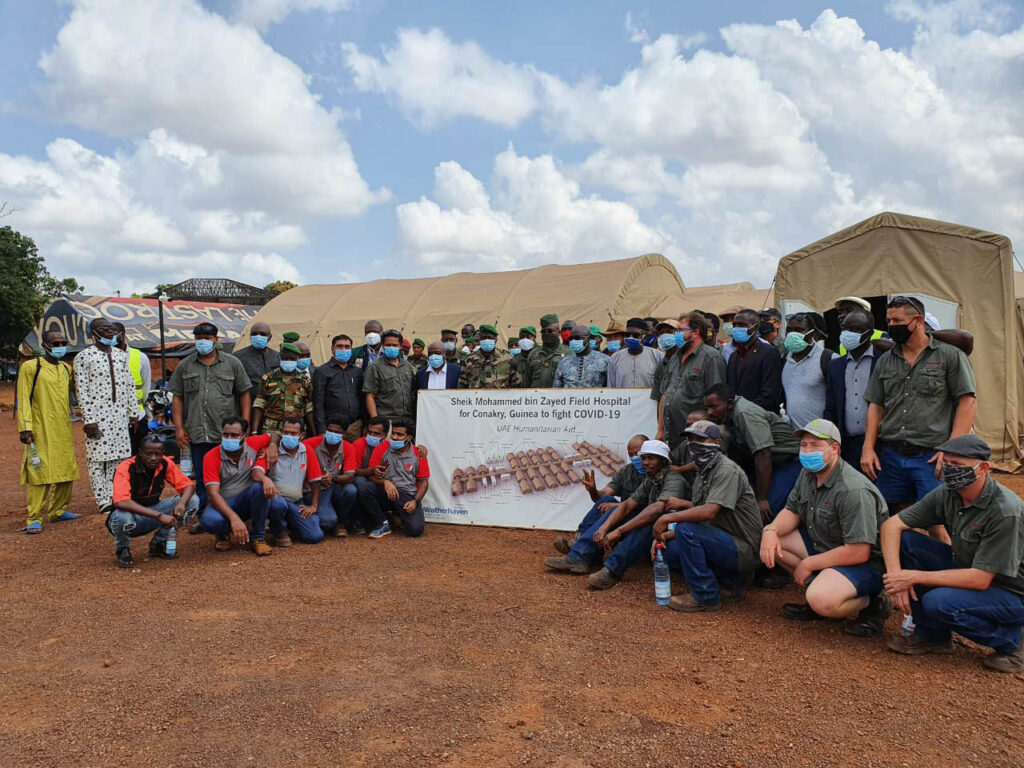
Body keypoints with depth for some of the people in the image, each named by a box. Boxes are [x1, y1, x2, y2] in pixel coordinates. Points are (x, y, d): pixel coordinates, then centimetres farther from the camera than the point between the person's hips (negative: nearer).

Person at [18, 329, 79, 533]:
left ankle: (58, 511, 23)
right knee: (39, 473, -6)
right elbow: (24, 399, -9)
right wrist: (25, 428, -16)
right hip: (40, 432, -6)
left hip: (63, 432, 6)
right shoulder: (30, 367, -5)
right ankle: (34, 519, 0)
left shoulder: (66, 368, 13)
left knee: (67, 473, 10)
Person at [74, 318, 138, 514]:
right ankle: (103, 502, 2)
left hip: (120, 415, 5)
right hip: (97, 416, -5)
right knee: (97, 460, -3)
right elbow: (81, 390, -7)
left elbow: (130, 386, 14)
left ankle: (115, 498, 14)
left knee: (118, 459, 7)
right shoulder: (83, 357, -3)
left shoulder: (121, 355, 13)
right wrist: (88, 420, -12)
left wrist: (134, 413, 10)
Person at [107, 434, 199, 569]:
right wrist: (159, 516, -42)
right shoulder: (126, 468, -24)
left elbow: (188, 485, -6)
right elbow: (121, 502, -38)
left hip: (151, 516, 5)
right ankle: (123, 550, -3)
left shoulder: (165, 464, -9)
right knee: (122, 516, -40)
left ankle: (159, 543, 4)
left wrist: (181, 503, -30)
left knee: (192, 502, -13)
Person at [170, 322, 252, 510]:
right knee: (202, 479, 8)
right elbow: (177, 398, 11)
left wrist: (245, 423, 0)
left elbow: (244, 394, 8)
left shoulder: (232, 363, 7)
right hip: (198, 435, 2)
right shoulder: (185, 366, 11)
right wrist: (179, 428, 3)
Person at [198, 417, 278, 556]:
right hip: (222, 504, -2)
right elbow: (213, 493, -21)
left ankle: (258, 538, -15)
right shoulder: (211, 457, -14)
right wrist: (234, 518, -39)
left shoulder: (254, 444, -9)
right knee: (210, 520, -36)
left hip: (248, 502, 2)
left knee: (260, 487, -31)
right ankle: (224, 534, 3)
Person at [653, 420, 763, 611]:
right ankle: (732, 580, 11)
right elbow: (695, 518, 12)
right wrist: (665, 535, -4)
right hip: (723, 543, 10)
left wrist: (667, 518, -22)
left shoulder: (727, 470, -16)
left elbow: (709, 512, -29)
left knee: (686, 530, -25)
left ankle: (705, 596, -11)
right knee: (669, 549, 2)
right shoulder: (701, 475, 14)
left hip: (744, 550, -10)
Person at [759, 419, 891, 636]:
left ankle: (872, 604, -2)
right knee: (772, 538, -1)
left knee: (821, 600, -33)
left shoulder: (854, 491, -28)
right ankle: (817, 587, 3)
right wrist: (771, 530, -14)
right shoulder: (808, 474, 1)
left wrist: (809, 564, -19)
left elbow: (858, 552, -28)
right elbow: (792, 511, 10)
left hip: (866, 563, -9)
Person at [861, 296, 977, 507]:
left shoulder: (950, 356, 1)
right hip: (890, 457, 4)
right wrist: (868, 448, 3)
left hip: (931, 458, -4)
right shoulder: (885, 361, 14)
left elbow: (968, 403, -4)